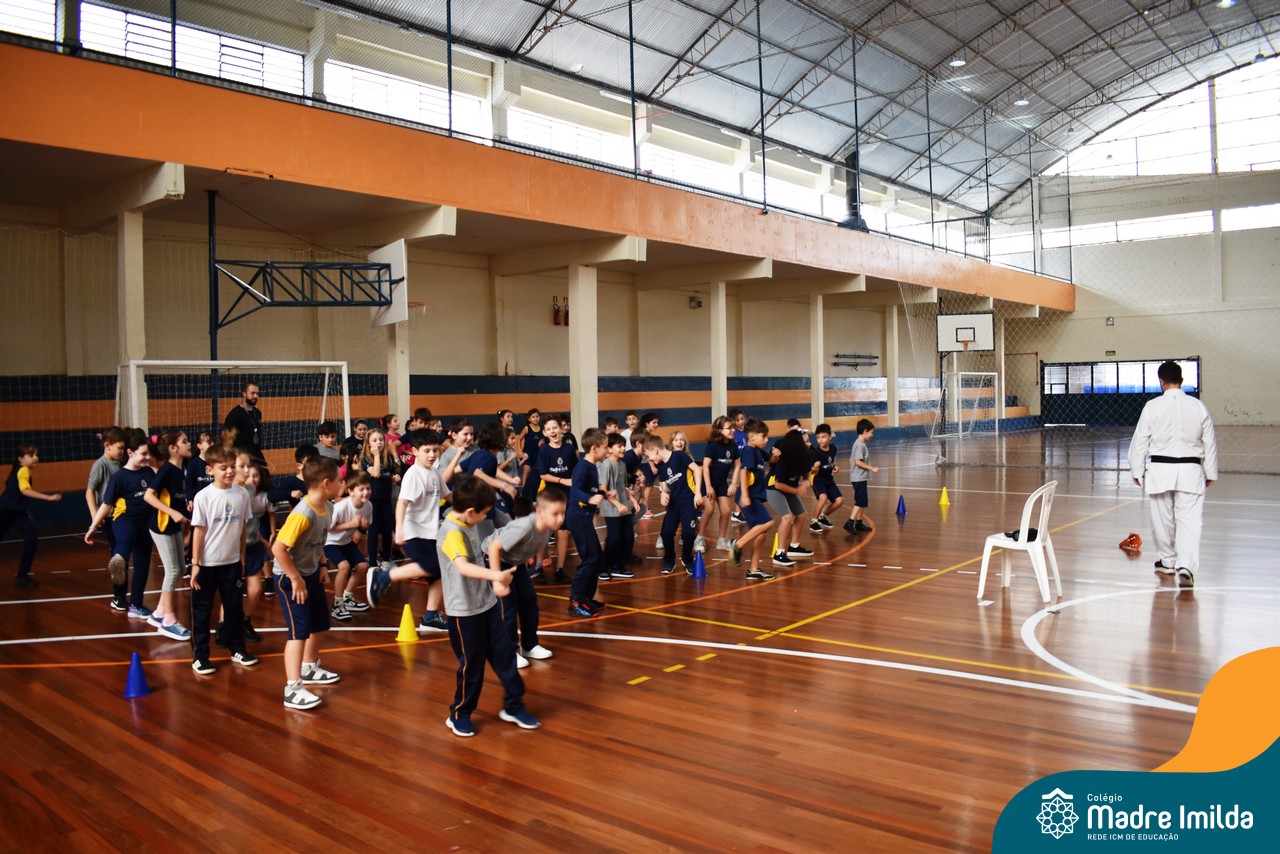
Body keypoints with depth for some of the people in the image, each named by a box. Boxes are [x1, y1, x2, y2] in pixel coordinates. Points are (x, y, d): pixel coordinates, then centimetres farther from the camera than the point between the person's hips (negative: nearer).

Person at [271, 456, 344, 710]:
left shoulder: (328, 507, -3)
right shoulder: (303, 514, -29)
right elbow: (278, 548, -31)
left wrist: (321, 567, 10)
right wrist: (296, 579, -24)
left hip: (311, 573, 9)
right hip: (290, 577, -9)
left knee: (319, 624, 20)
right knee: (299, 630, -11)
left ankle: (310, 668, 41)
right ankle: (293, 689, -8)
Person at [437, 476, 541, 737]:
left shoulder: (468, 525, 5)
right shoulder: (452, 532, -24)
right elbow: (463, 566, -42)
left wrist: (494, 583, 16)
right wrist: (495, 575, -54)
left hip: (487, 602, 8)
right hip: (465, 610, -8)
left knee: (504, 653, 12)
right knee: (471, 665, 4)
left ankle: (513, 706, 26)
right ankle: (459, 715, 24)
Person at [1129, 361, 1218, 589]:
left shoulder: (1152, 407, -6)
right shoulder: (1198, 407, 0)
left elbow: (1139, 442, -3)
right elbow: (1210, 443, 7)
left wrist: (1137, 471, 8)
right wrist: (1210, 473, 18)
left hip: (1160, 470, -1)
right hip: (1190, 470, 1)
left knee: (1163, 518, 14)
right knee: (1189, 520, -1)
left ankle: (1167, 561, 29)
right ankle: (1186, 566, -15)